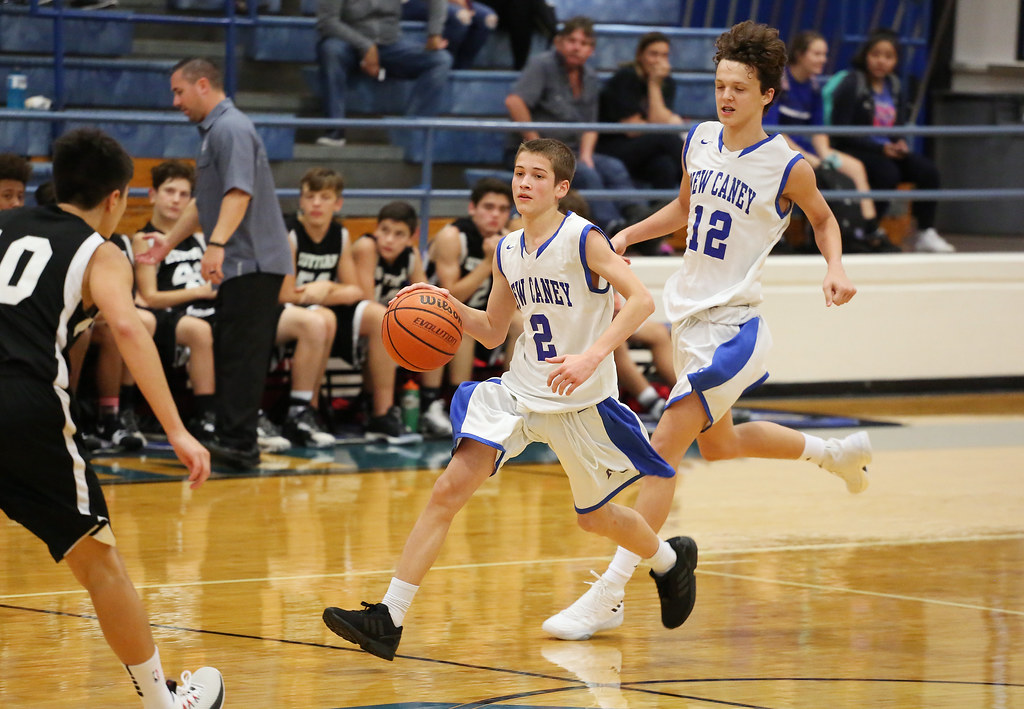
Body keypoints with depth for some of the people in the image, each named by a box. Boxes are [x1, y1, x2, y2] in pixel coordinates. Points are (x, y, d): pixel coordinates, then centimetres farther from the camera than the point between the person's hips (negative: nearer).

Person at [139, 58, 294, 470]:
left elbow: (239, 192, -26)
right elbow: (206, 202, 31)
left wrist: (218, 243, -35)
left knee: (241, 355, -11)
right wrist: (171, 241, 35)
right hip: (238, 265, 11)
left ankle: (238, 444, -13)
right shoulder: (215, 131, 21)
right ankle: (232, 438, 17)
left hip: (252, 263, -11)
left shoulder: (231, 129, -12)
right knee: (229, 353, 13)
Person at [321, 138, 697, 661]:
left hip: (582, 401, -5)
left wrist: (592, 356, -33)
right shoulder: (507, 252, 5)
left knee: (594, 516, 13)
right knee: (448, 490, -11)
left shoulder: (582, 240, -14)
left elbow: (640, 299, -23)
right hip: (519, 392, 5)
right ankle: (388, 620, -14)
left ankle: (671, 560, 47)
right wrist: (451, 307, -2)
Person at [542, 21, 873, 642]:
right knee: (718, 444, 25)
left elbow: (823, 219, 7)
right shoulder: (699, 140, 3)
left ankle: (609, 595, -13)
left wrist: (836, 267, -11)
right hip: (689, 312, 8)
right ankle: (839, 453, 49)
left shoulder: (788, 166, -13)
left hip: (732, 323, -8)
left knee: (664, 449, -14)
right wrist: (628, 235, 7)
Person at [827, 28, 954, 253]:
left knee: (928, 169, -17)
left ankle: (925, 233, -9)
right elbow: (840, 132, -12)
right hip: (854, 151, -6)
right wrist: (881, 148, -17)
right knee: (888, 173, -34)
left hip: (888, 150, 6)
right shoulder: (851, 85, -7)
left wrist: (899, 143, -8)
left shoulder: (895, 87, 13)